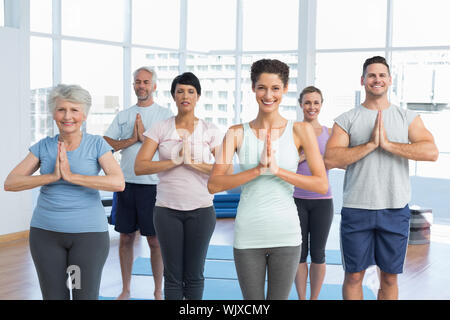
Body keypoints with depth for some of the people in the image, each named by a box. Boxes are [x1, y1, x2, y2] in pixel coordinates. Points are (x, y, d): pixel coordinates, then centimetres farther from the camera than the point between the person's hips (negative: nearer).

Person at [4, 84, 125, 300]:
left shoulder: (96, 144, -5)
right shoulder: (43, 147, 3)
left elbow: (118, 183, -19)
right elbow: (10, 183, -4)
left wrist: (71, 176, -22)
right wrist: (52, 177, -17)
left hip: (88, 232, -2)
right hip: (46, 232, 3)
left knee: (86, 296, 3)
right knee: (53, 296, 9)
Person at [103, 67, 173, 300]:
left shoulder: (165, 115, 3)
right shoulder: (123, 116, 12)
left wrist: (145, 137, -12)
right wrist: (132, 139, -6)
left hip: (153, 185, -3)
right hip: (126, 184, 4)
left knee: (155, 240, 1)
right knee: (126, 238, 9)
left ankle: (158, 292, 12)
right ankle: (125, 290, 21)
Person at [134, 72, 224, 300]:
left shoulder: (210, 131, 3)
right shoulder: (160, 129, 2)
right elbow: (139, 167, -7)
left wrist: (194, 163, -15)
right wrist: (175, 161, -15)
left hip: (201, 209, 0)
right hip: (167, 210, 0)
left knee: (194, 275, 7)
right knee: (173, 275, 5)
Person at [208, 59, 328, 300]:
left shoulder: (301, 131, 0)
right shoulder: (237, 133, 1)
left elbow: (322, 185, -6)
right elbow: (213, 185, -9)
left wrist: (277, 170, -15)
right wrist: (258, 169, -18)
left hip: (285, 234, 0)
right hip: (248, 233, 1)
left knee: (279, 297, 11)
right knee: (252, 299, 11)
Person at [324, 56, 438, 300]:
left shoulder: (408, 118, 5)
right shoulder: (347, 120, 2)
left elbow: (431, 152, -10)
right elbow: (329, 160, -11)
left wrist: (388, 144, -17)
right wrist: (370, 144, -17)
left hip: (396, 209, 1)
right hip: (356, 209, -1)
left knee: (390, 277, 12)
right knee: (354, 275, 7)